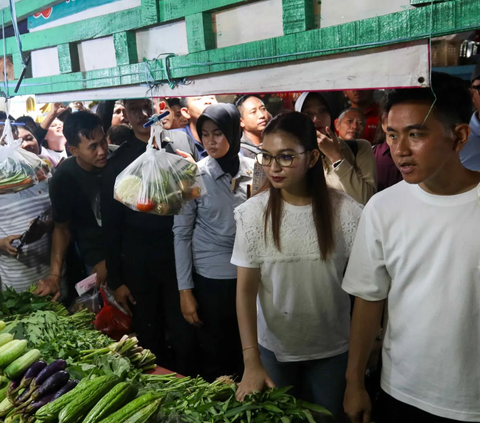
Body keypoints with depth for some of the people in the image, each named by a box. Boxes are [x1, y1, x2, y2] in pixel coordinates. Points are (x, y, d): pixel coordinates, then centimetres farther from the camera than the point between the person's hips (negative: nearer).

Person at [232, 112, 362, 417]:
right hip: (273, 348, 1)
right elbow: (246, 289, -10)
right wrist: (251, 361, -15)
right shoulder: (253, 212, -12)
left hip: (332, 350, 0)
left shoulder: (345, 212, -14)